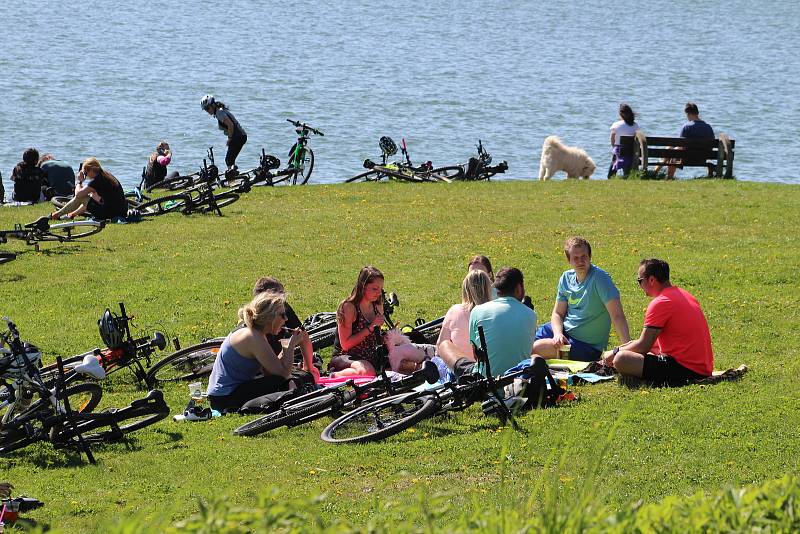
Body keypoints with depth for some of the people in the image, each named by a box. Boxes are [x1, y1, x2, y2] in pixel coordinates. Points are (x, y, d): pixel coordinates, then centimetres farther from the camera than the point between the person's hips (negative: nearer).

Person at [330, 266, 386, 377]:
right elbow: (345, 344, -15)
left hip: (370, 358, 7)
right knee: (367, 372, -40)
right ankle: (334, 376, -14)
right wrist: (370, 327, -17)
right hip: (344, 358, -7)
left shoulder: (377, 307, 10)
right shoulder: (348, 307, -11)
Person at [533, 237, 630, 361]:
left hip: (587, 346, -6)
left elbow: (617, 315, -26)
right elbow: (558, 313, 8)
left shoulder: (600, 278, -19)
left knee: (535, 348, -21)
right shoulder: (566, 278, 1)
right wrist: (558, 333, -15)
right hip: (564, 330, 6)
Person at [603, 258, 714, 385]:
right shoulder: (683, 295, 17)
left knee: (621, 360, -18)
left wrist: (615, 352, 4)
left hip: (684, 369, -10)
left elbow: (643, 346, -11)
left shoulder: (660, 303, -13)